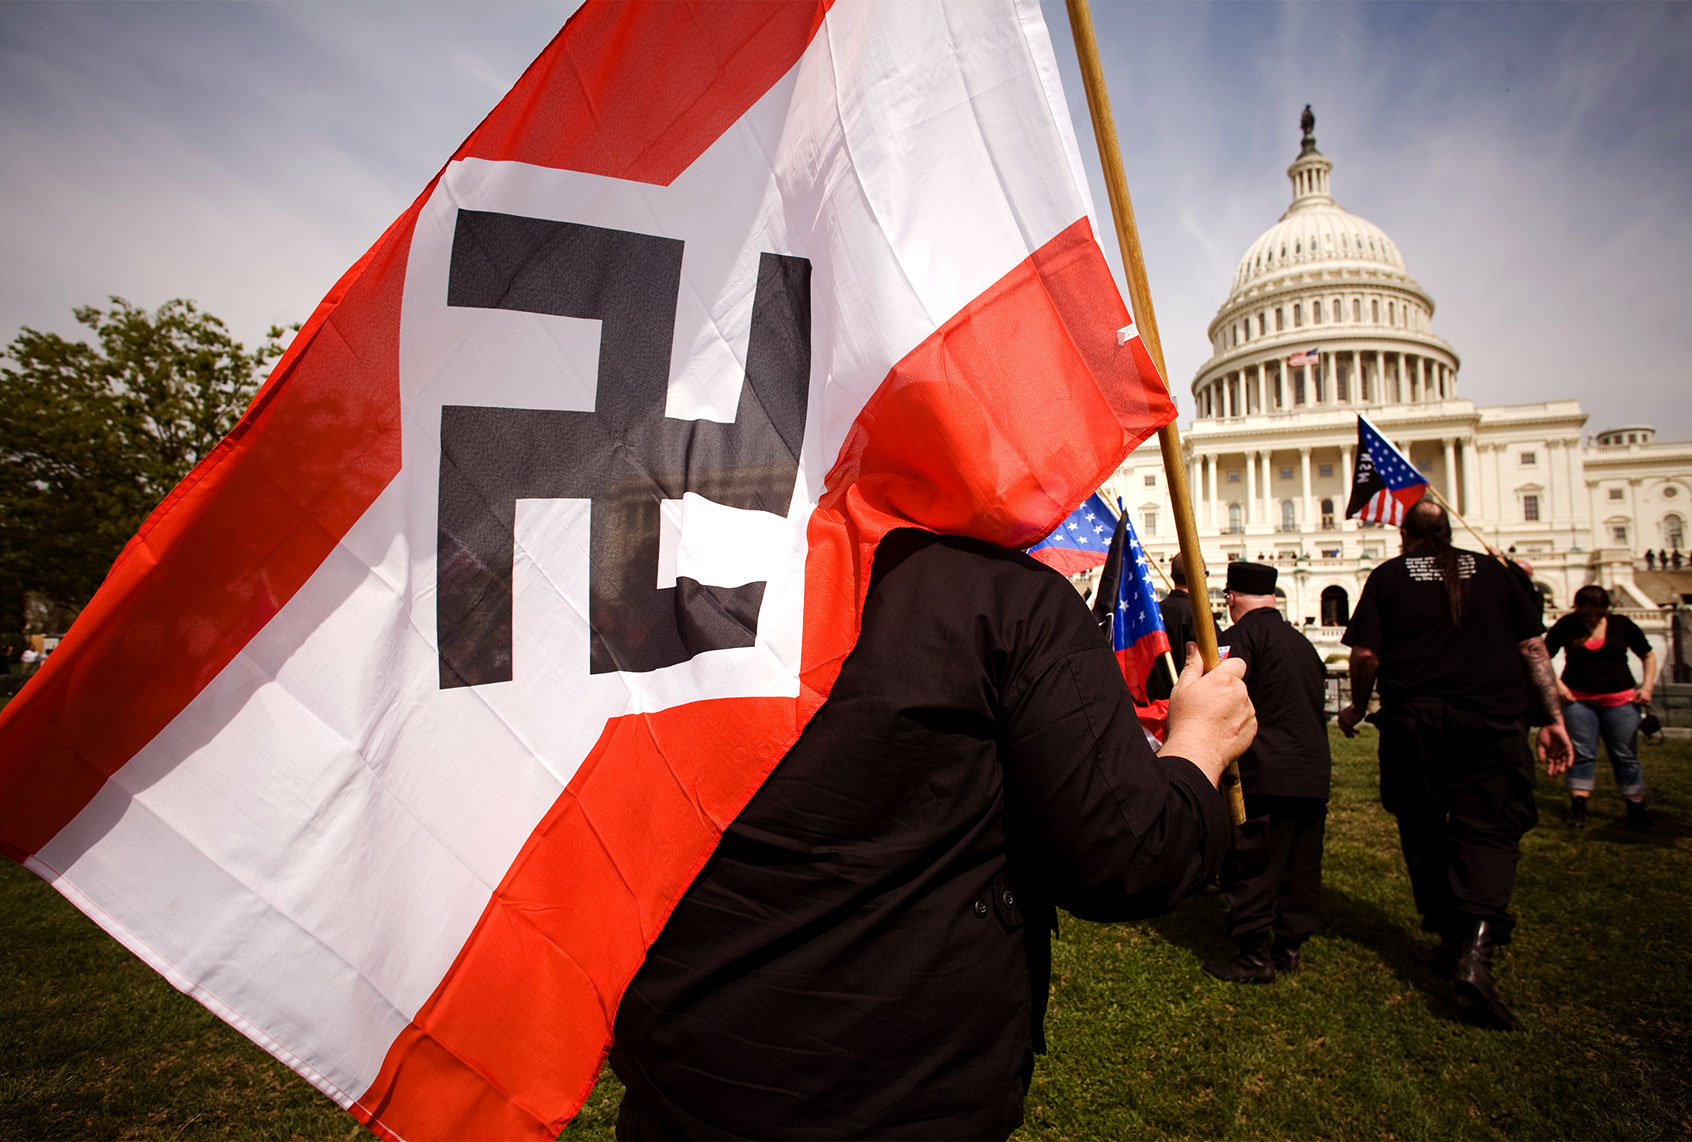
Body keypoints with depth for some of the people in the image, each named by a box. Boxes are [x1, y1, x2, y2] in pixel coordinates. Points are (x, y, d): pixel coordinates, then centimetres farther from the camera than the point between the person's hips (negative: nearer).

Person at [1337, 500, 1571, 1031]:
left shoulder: (1388, 575, 4)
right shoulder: (1489, 570, 11)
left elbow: (1366, 654, -2)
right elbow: (1533, 646, 8)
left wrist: (1356, 709, 12)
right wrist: (1553, 718, 11)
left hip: (1414, 722, -1)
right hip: (1493, 721, 1)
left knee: (1424, 832, 12)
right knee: (1488, 829, 0)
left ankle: (1451, 941, 23)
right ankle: (1475, 948, -17)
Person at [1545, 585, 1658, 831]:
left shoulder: (1622, 624, 3)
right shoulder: (1566, 625, -1)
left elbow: (1648, 656, 13)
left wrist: (1647, 685, 1)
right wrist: (1556, 683, -8)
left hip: (1620, 700, 1)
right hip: (1578, 700, -1)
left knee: (1625, 756, 5)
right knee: (1582, 755, -1)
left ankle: (1637, 809, 17)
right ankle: (1578, 808, 1)